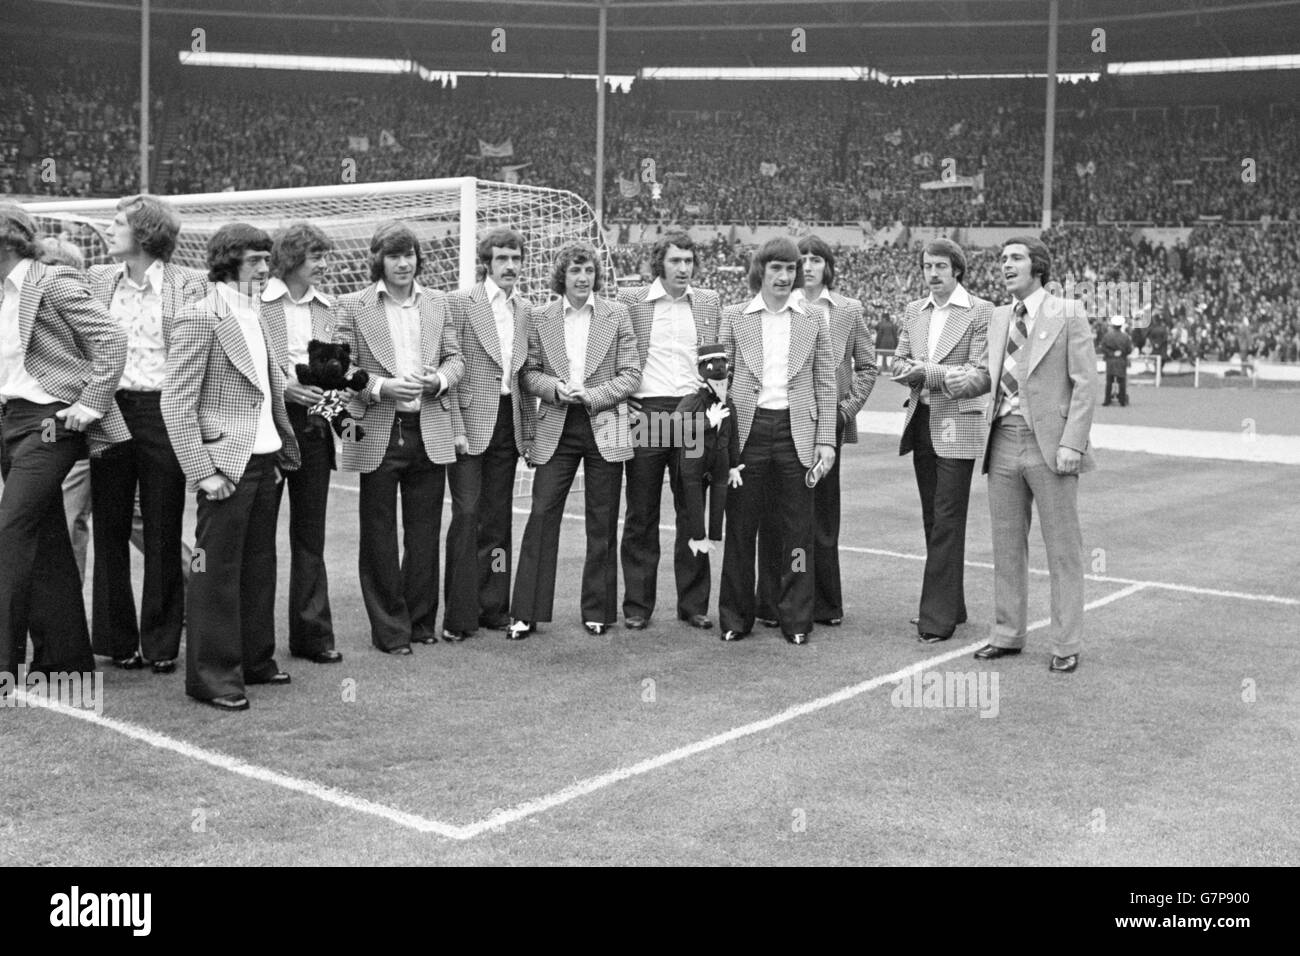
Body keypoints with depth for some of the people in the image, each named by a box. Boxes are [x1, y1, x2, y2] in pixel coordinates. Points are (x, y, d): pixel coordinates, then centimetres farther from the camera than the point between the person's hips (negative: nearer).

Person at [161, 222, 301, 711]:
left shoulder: (256, 317, 15)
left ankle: (254, 660, 26)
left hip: (266, 459, 8)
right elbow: (176, 404, -14)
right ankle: (212, 675, 7)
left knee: (259, 566, 14)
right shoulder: (200, 318, -10)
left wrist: (283, 450, 12)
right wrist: (202, 472, -17)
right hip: (227, 464, -8)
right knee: (218, 570, -2)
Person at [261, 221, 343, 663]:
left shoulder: (328, 307, 12)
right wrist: (282, 387, -15)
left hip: (314, 423, 4)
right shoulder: (255, 300, -4)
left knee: (311, 534, 8)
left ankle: (312, 634, 14)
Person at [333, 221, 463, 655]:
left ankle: (421, 620, 21)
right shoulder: (354, 306, 0)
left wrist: (437, 380, -8)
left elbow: (455, 358, 13)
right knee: (379, 535, 3)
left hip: (430, 431, 3)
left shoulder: (437, 302, 11)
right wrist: (381, 387, -17)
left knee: (425, 532, 8)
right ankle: (390, 629, 13)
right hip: (378, 433, -3)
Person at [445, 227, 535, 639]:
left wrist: (529, 429, 11)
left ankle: (493, 608, 17)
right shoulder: (459, 303, -4)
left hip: (508, 423, 5)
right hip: (470, 421, -5)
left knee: (498, 519, 9)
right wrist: (455, 428, -14)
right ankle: (459, 616, 1)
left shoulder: (525, 309, 13)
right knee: (467, 515, -6)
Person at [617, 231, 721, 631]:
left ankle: (693, 604, 14)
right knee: (641, 516, 3)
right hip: (645, 413, -2)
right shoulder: (630, 300, 3)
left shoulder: (709, 301, 11)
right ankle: (637, 605, 12)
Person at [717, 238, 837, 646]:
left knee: (798, 528, 4)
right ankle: (735, 618, 15)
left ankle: (796, 619, 14)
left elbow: (826, 385, 8)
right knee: (740, 526, 4)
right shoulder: (734, 317, 6)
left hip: (797, 431, 1)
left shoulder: (813, 321, 9)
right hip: (747, 429, -1)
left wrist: (826, 441, 0)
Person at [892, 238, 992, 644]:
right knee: (933, 519, 11)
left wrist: (929, 373, -21)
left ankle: (938, 617, -5)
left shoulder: (981, 312, -6)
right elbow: (899, 361, 13)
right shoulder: (913, 311, 13)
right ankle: (949, 606, 21)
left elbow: (978, 373, -11)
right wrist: (908, 369, -10)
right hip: (921, 422, 6)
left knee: (947, 522, -7)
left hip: (957, 425, -6)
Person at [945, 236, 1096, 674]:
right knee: (1006, 546, 11)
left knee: (1063, 551, 2)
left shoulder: (1069, 314, -4)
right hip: (1004, 443, 6)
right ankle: (1008, 635, 22)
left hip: (1049, 445, -5)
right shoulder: (998, 318, 13)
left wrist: (1072, 443, -15)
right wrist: (961, 382, -4)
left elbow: (1084, 383, -7)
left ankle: (1066, 645, 10)